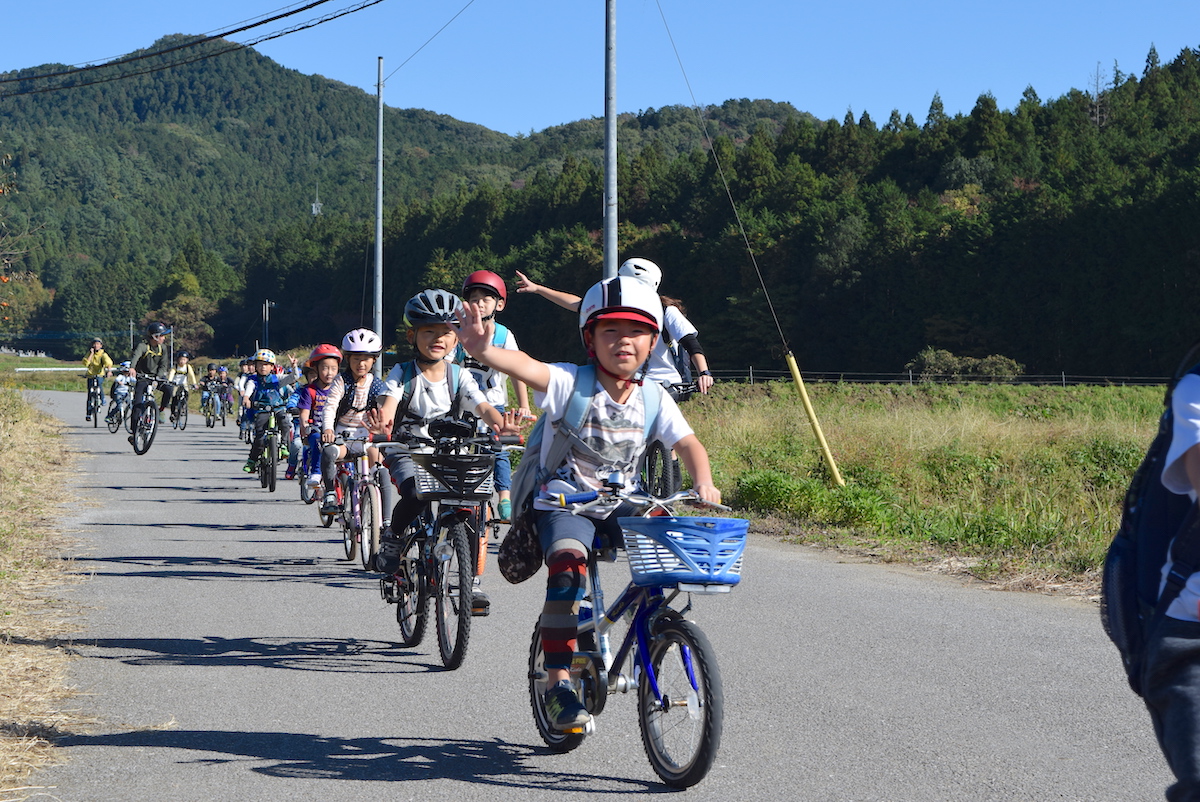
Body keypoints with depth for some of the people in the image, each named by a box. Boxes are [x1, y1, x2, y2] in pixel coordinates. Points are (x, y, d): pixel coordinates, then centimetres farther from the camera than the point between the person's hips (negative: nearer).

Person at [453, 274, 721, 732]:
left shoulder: (654, 399, 0)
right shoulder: (570, 384, -14)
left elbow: (688, 443, 2)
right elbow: (526, 367, -32)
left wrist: (704, 484, -20)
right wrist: (484, 351, -54)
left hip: (620, 505, 4)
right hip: (563, 502, -4)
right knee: (568, 566, -32)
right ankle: (557, 684, -26)